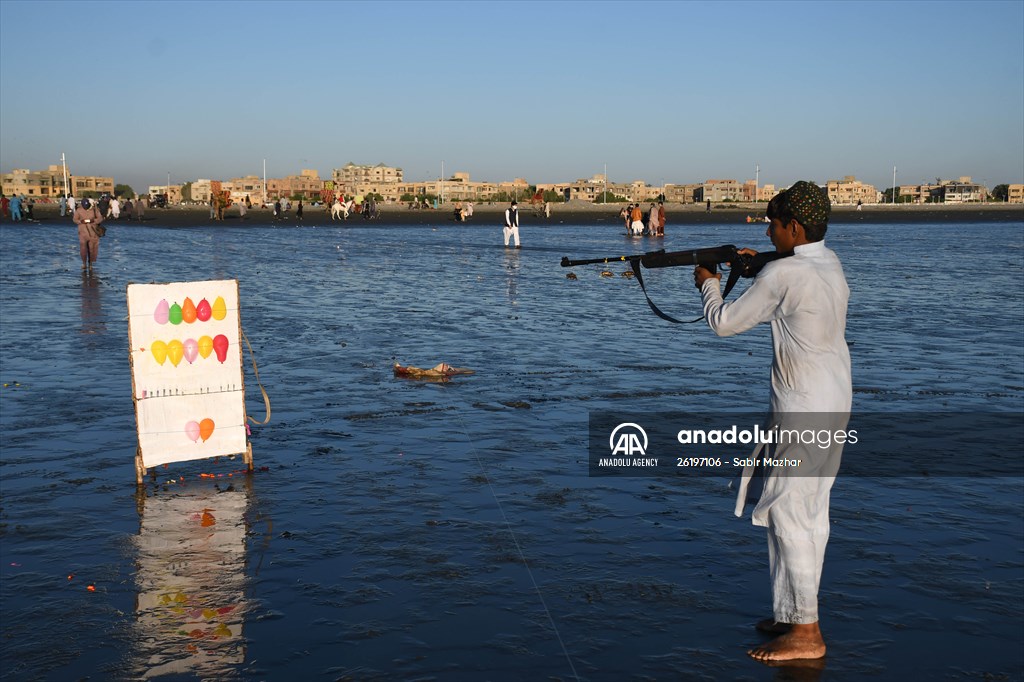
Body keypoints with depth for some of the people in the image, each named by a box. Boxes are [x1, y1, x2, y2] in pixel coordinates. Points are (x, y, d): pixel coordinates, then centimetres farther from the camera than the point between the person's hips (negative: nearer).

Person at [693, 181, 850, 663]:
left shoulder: (783, 273, -18)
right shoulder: (829, 262, 8)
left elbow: (725, 323, -9)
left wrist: (709, 284, 8)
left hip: (802, 409, -9)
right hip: (835, 402, 9)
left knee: (786, 512, -3)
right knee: (812, 510, 15)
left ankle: (804, 633, 2)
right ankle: (797, 612, 24)